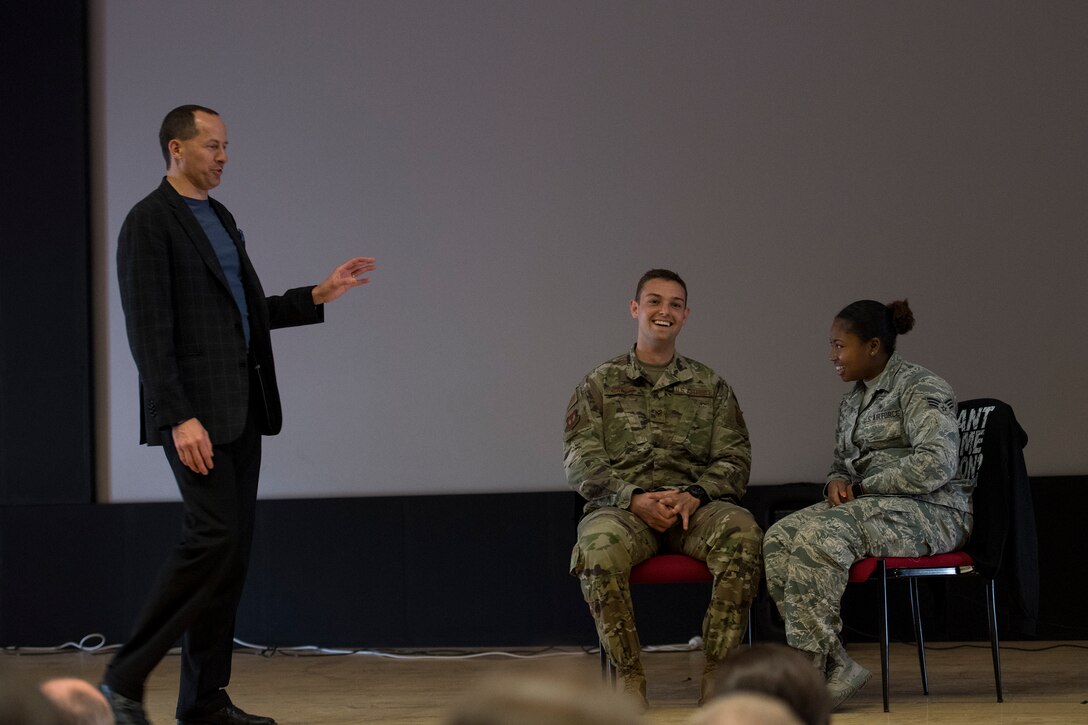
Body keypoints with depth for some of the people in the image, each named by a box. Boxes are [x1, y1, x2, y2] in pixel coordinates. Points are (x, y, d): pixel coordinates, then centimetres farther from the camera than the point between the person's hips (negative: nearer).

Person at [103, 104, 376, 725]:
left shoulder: (221, 219, 18)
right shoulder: (149, 223, -9)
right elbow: (150, 331, -15)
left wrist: (319, 296, 15)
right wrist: (179, 418, -21)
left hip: (242, 409, 9)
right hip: (196, 411, -9)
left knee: (234, 550, 6)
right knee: (214, 538, -16)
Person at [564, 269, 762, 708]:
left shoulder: (711, 387, 19)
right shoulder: (600, 385, 14)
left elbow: (734, 460, 10)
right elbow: (581, 465, 4)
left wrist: (695, 495, -12)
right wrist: (634, 499, -14)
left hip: (694, 506, 1)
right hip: (621, 506, -1)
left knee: (742, 531, -34)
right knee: (599, 546, -38)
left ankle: (716, 674, -30)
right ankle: (629, 678, -28)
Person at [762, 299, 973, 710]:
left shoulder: (920, 389, -7)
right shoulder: (853, 399, 19)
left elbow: (935, 464, -19)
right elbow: (842, 461, 30)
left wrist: (865, 487, -12)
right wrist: (838, 482, 4)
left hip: (929, 511, -8)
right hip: (869, 507, 8)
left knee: (820, 538, -34)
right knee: (778, 539, -19)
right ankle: (834, 666, -26)